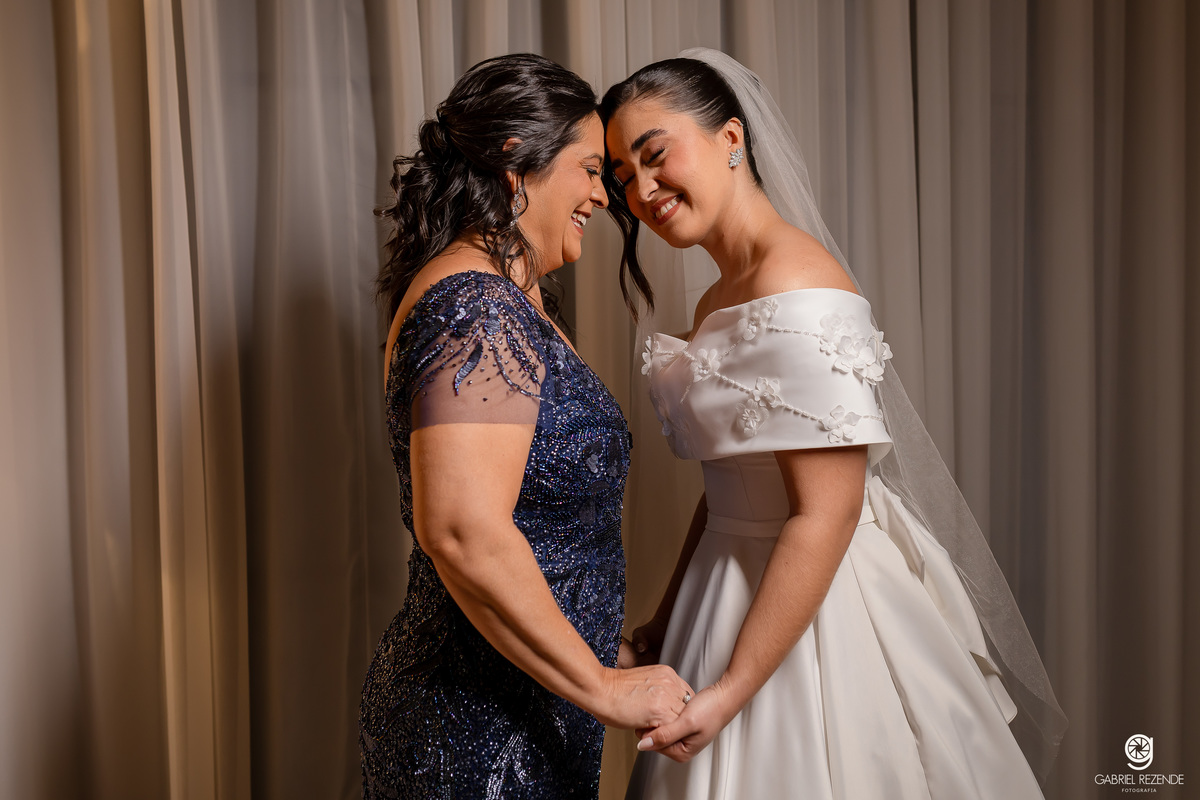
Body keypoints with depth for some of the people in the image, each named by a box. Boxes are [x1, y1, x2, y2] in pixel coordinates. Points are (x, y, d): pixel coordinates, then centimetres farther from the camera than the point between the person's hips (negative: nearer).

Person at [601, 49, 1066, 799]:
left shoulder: (796, 293, -21)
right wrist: (669, 617, 15)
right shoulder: (721, 299, 8)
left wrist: (730, 691, -22)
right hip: (742, 587, 9)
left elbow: (826, 516, -24)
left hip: (815, 605, -9)